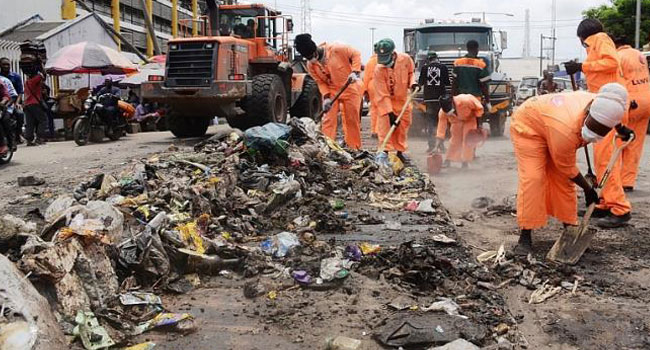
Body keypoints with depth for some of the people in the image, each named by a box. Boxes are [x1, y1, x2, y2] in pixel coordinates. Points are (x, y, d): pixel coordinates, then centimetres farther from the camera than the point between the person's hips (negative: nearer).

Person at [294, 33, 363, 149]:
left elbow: (356, 54, -11)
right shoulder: (311, 65, -8)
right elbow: (321, 82, -2)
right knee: (328, 119, -4)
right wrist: (326, 97, -16)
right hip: (331, 90, 3)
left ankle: (354, 148, 16)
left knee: (352, 119, 4)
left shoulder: (336, 49, -21)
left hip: (350, 87, -3)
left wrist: (354, 72, -22)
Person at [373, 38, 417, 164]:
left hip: (403, 98, 4)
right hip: (386, 101, -4)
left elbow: (410, 72, 7)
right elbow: (382, 95, -26)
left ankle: (400, 151, 27)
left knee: (404, 125, 12)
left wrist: (412, 83, -13)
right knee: (385, 126, -11)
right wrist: (390, 113, -29)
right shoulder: (379, 70, -28)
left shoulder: (405, 59, -19)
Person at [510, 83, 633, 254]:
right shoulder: (565, 130, -42)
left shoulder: (598, 104, -25)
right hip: (527, 126, -8)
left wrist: (621, 128, 15)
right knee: (532, 178, -20)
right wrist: (588, 189, -9)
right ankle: (525, 237, -16)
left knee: (562, 179, 2)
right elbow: (567, 168, -23)